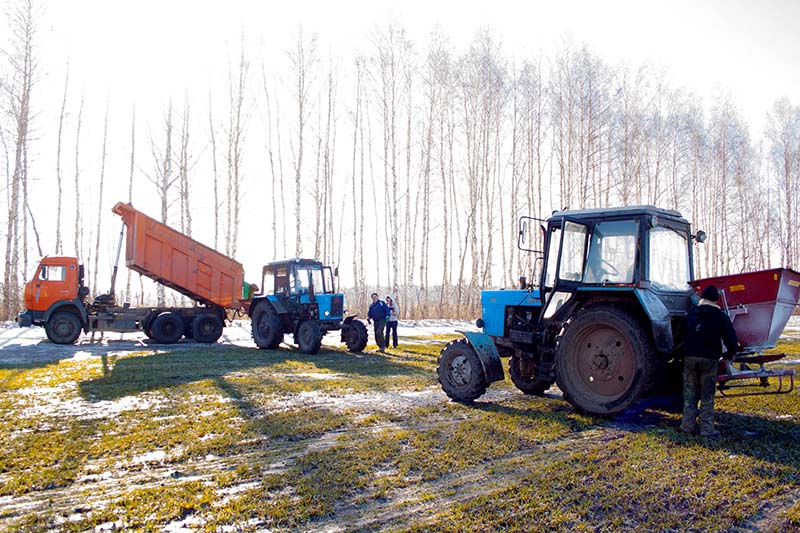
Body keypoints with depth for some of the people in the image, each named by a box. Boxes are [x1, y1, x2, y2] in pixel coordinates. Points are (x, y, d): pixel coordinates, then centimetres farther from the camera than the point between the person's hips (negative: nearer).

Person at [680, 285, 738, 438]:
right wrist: (730, 354, 15)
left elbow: (683, 333, 15)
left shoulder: (691, 313, 8)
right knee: (707, 396, 3)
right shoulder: (721, 317, -2)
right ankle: (707, 429, 3)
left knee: (690, 393, 11)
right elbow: (731, 339, -3)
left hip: (690, 357, 3)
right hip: (710, 359, -2)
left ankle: (688, 424, 12)